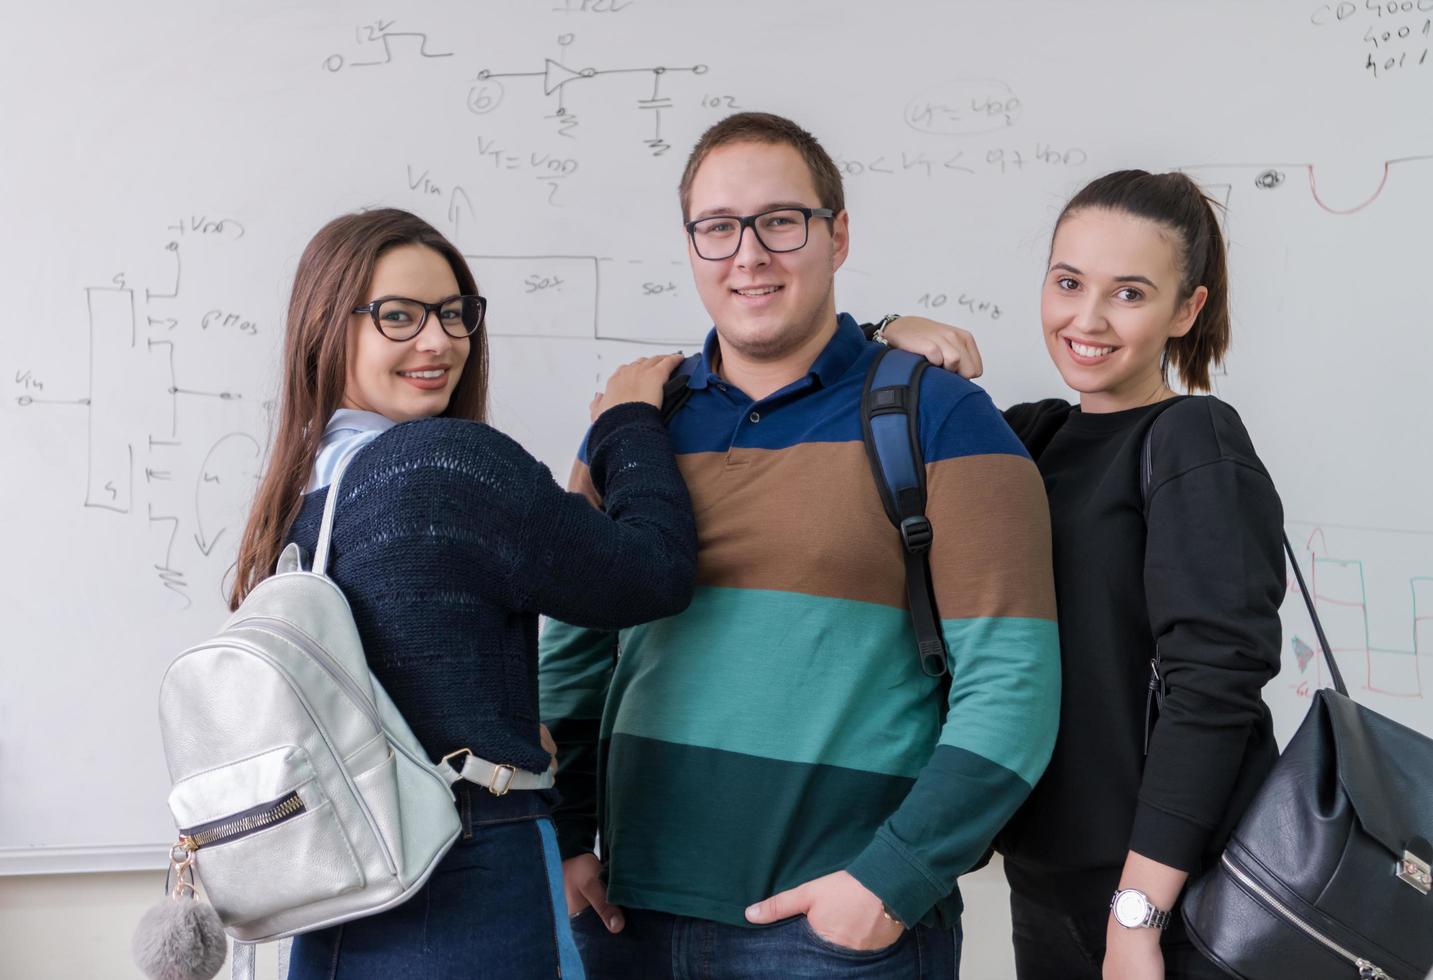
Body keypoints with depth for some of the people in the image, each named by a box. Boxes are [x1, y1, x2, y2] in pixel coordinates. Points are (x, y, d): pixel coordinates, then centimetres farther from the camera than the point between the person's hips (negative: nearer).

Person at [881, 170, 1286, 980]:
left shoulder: (1193, 439, -11)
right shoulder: (1035, 437, 7)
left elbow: (1214, 680, -20)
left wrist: (1138, 912, -22)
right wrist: (894, 337, -6)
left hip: (1184, 895, -6)